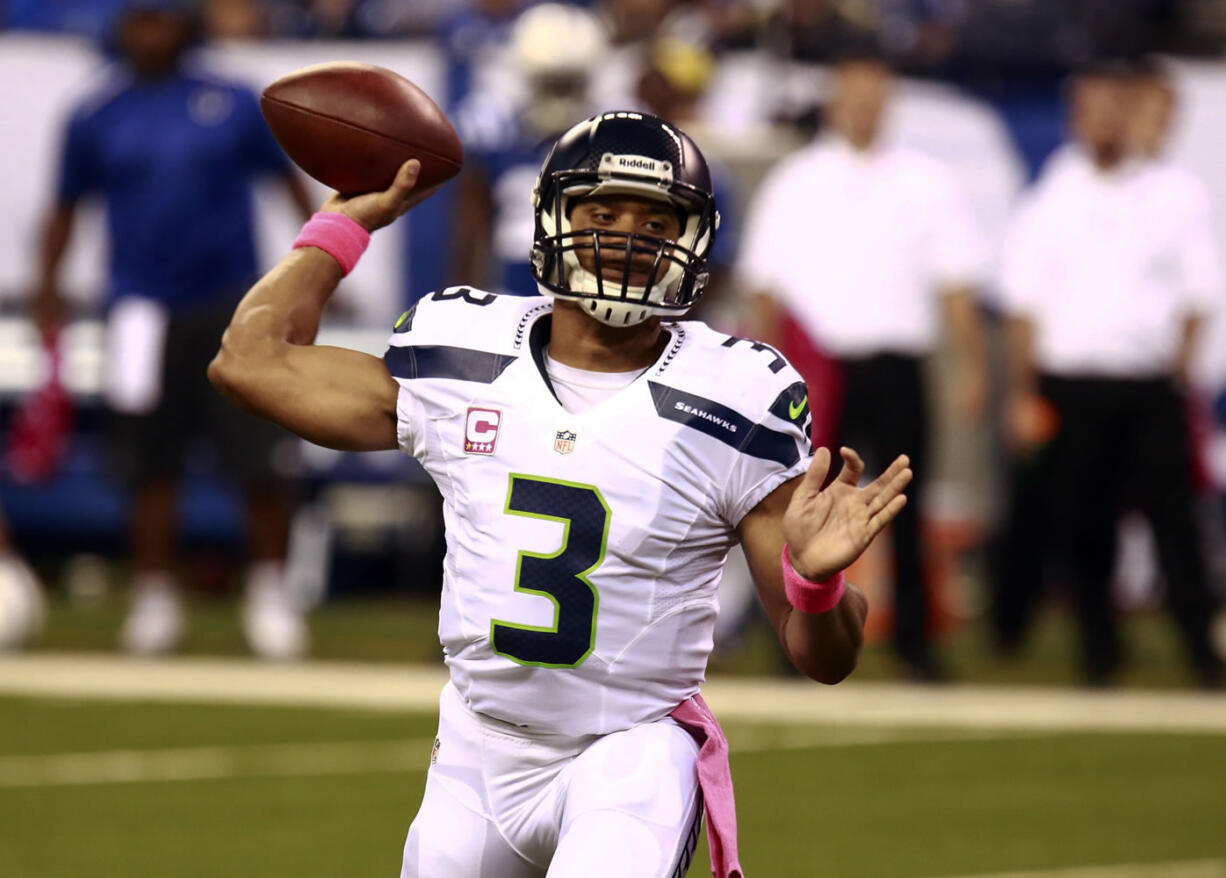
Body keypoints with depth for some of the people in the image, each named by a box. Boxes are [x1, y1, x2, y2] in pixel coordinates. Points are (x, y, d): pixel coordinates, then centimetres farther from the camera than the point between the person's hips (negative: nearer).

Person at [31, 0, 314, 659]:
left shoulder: (234, 106, 2)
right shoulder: (96, 118, 4)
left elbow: (289, 178, 10)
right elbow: (65, 207, 13)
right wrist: (47, 287, 7)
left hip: (231, 306, 0)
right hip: (142, 309, 1)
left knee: (259, 458, -2)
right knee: (151, 466, 4)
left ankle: (268, 591, 13)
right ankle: (154, 597, 17)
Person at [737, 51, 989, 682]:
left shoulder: (926, 183, 8)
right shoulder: (792, 182, 8)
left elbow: (954, 283, 7)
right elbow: (764, 286, 7)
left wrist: (970, 366, -1)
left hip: (895, 367, 1)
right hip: (818, 365, 0)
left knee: (904, 507, 0)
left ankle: (913, 637, 8)